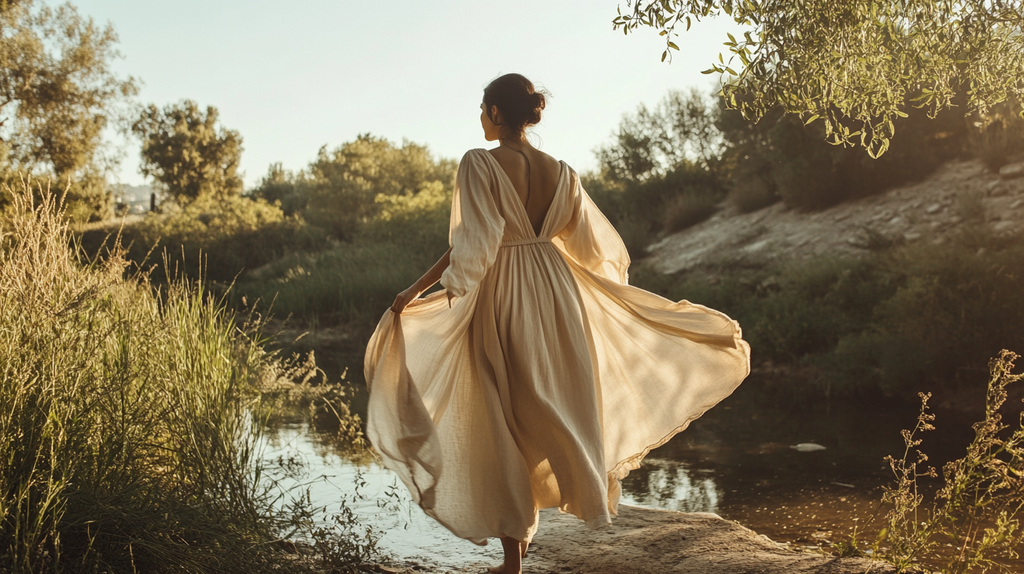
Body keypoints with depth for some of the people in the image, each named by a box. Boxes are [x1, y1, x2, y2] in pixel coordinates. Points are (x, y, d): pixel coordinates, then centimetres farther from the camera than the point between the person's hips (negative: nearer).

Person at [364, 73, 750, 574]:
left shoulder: (479, 163, -10)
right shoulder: (559, 171, 5)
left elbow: (470, 244, -18)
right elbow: (591, 243, 11)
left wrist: (418, 289, -13)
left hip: (501, 295, -4)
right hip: (556, 291, 5)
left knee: (503, 419, 4)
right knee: (557, 404, 18)